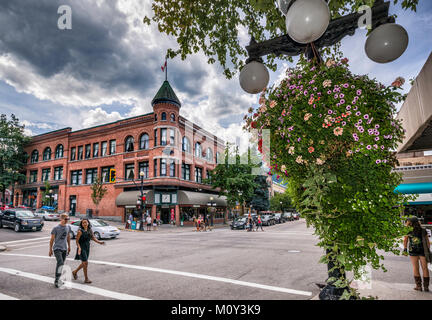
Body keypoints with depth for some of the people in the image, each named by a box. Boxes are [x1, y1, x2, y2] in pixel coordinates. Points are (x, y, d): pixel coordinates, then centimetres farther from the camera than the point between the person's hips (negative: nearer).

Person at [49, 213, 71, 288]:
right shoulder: (56, 228, -10)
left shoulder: (68, 227, 5)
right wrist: (50, 250, 0)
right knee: (60, 263, -19)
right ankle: (57, 280, -12)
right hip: (57, 248, -5)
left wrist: (69, 246, 22)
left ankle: (57, 279, 25)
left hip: (64, 249, 5)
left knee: (61, 264, 12)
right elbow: (52, 239, -3)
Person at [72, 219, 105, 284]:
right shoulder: (80, 231, -14)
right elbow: (77, 241, -13)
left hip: (87, 248, 6)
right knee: (85, 263, -7)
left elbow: (93, 238, 2)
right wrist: (79, 248, -28)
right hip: (82, 248, -6)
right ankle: (86, 279, 4)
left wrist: (99, 242, -13)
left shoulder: (90, 230, 3)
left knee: (84, 263, 18)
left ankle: (75, 272, 42)